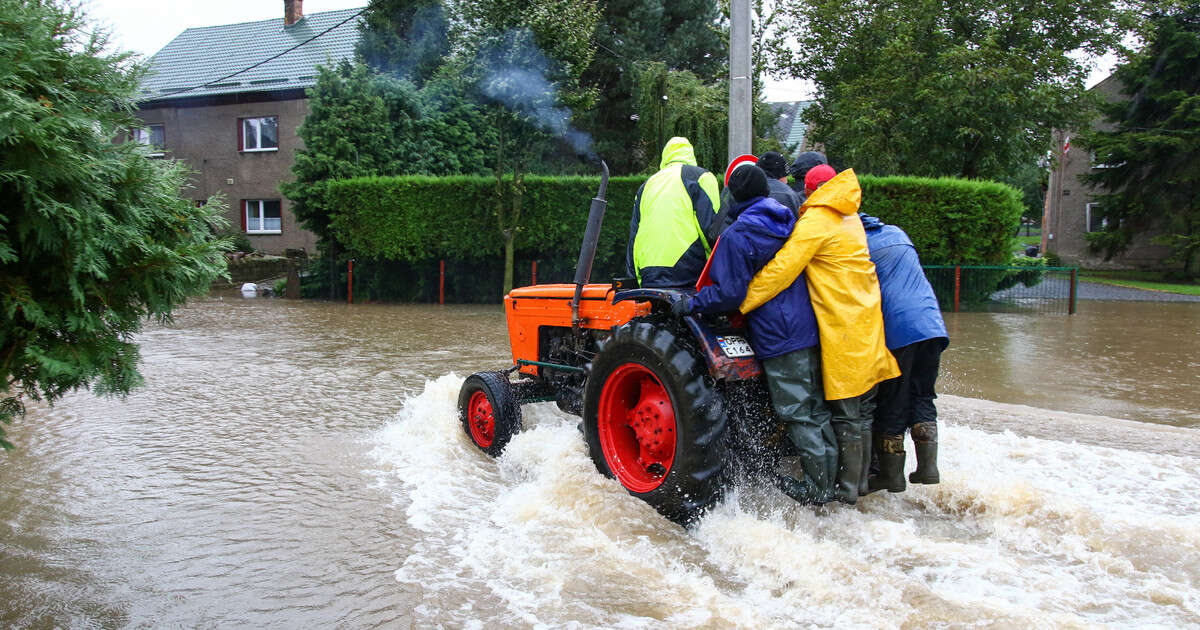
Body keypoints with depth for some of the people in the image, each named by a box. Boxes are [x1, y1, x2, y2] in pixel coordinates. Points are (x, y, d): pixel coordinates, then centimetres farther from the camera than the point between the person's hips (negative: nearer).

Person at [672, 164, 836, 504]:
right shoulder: (791, 223, 11)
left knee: (798, 415, 1)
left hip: (778, 337, -7)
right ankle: (831, 475, 24)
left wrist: (690, 304, -4)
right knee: (817, 407, 16)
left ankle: (818, 487, 8)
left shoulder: (736, 236, -12)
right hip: (812, 331, 7)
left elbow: (729, 293, -15)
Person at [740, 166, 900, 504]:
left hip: (843, 331, -8)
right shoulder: (850, 218, 14)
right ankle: (860, 481, 25)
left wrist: (741, 305, -15)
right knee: (862, 411, 15)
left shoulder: (816, 220, -13)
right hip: (867, 327, 8)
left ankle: (846, 490, 8)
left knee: (846, 416, 0)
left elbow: (782, 269, -20)